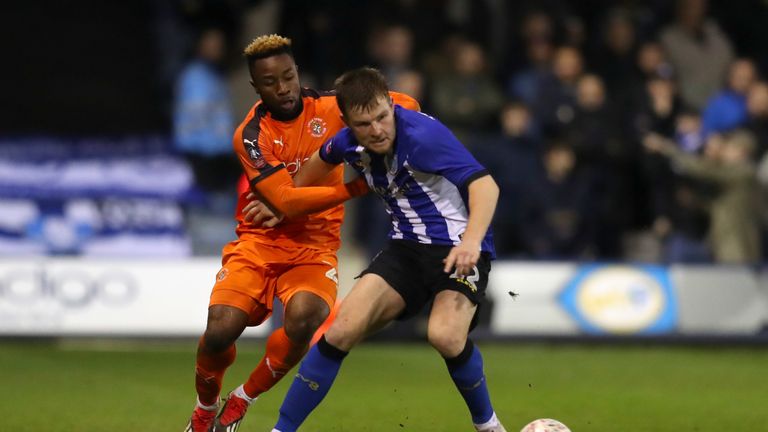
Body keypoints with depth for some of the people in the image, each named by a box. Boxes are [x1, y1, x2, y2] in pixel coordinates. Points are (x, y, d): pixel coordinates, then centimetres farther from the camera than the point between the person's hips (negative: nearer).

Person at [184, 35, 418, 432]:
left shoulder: (329, 108, -3)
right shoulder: (250, 135, -11)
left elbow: (405, 106, 5)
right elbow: (285, 200, -21)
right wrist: (353, 187, -26)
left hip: (315, 249, 1)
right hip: (259, 242, -1)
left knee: (303, 318, -30)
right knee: (220, 329, -23)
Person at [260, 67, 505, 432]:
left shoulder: (422, 134, -24)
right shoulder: (349, 143, -3)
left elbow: (485, 184, -31)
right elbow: (321, 160, 23)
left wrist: (471, 240, -46)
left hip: (458, 249, -6)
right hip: (407, 247, 6)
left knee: (444, 335, -32)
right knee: (341, 332, -11)